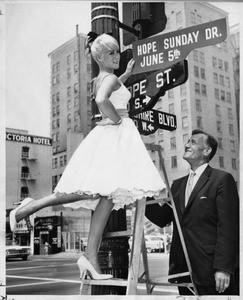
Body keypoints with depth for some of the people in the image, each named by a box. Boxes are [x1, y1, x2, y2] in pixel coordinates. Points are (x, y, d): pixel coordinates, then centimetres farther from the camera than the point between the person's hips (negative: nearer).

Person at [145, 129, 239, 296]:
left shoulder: (222, 179, -4)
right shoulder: (178, 184, 15)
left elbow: (228, 227, -10)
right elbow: (162, 219, 11)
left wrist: (224, 268, -17)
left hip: (209, 270, -5)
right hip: (182, 269, 6)